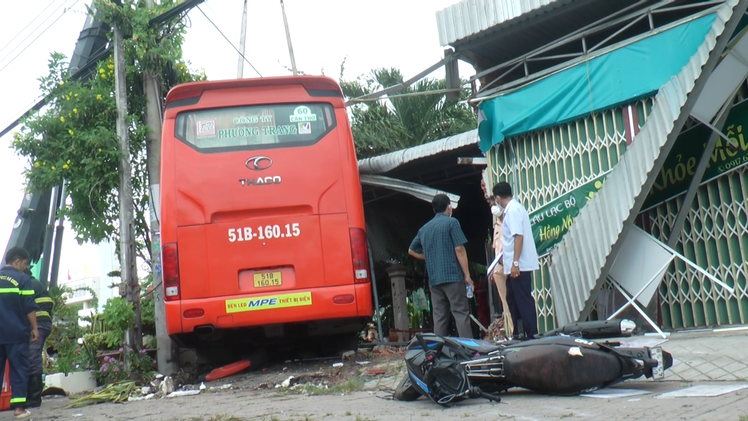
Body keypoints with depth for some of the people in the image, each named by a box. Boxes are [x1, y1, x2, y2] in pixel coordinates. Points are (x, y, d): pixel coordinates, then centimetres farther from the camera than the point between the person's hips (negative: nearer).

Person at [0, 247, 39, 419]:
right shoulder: (22, 279, -5)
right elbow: (29, 307, -9)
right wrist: (34, 328, -2)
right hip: (16, 332, -4)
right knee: (19, 368, 1)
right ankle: (18, 407, -2)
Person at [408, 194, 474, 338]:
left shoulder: (424, 228, 15)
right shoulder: (451, 222, -2)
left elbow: (411, 250, 25)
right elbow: (459, 249, -9)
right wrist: (467, 275, -7)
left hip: (434, 279, 5)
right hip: (452, 276, -5)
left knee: (439, 317, 8)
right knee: (461, 313, -5)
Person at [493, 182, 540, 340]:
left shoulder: (513, 210, -14)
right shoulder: (513, 208, 16)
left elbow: (519, 237, -22)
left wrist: (515, 263, -25)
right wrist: (506, 257, 37)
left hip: (519, 265, -10)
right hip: (514, 264, 10)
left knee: (524, 300, -5)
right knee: (513, 298, 15)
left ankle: (532, 335, -1)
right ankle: (519, 333, 22)